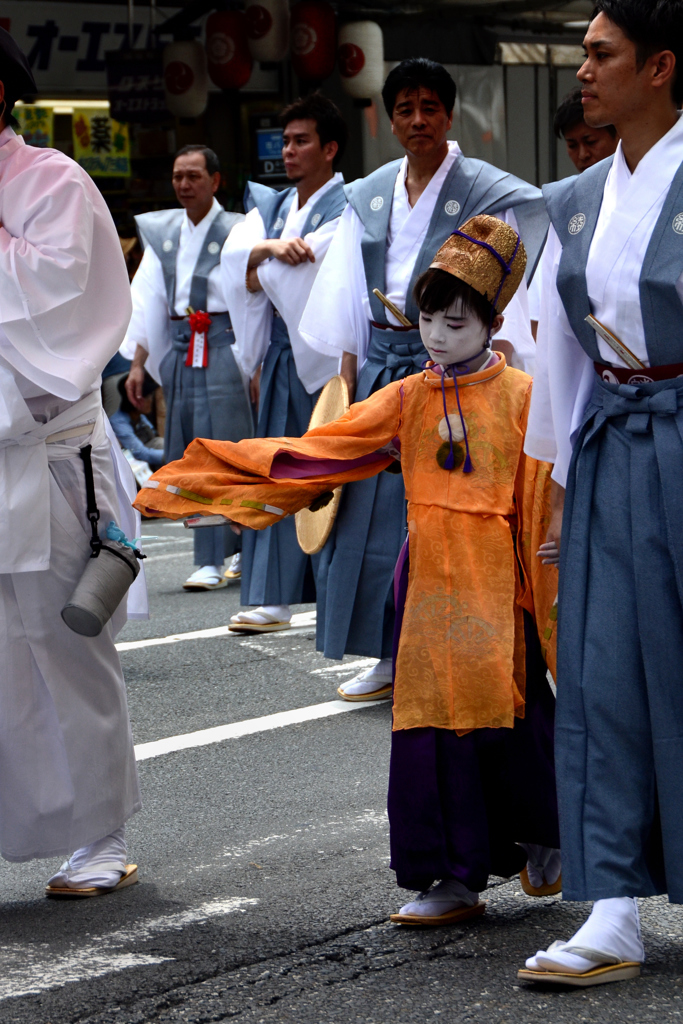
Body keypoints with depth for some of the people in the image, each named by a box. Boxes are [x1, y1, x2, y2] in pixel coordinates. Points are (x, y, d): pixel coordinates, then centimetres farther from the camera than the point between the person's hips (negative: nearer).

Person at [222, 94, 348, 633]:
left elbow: (302, 271, -18)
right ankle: (274, 597, 11)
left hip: (325, 357, -7)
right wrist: (272, 248, -18)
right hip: (279, 355, 7)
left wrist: (261, 273, -3)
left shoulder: (346, 208, -6)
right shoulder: (271, 206, 17)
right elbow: (234, 254, 0)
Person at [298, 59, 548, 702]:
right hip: (380, 365, 5)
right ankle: (390, 658, 16)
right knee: (373, 511, 6)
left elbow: (503, 300, -8)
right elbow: (350, 305, 13)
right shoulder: (367, 197, 12)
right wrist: (347, 385, 9)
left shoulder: (486, 194, -4)